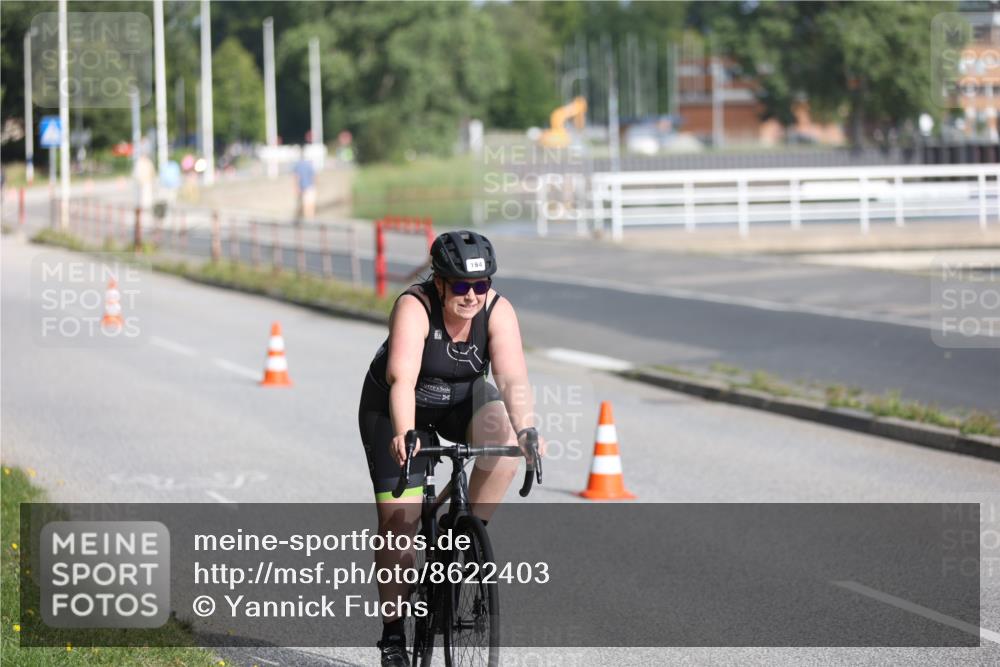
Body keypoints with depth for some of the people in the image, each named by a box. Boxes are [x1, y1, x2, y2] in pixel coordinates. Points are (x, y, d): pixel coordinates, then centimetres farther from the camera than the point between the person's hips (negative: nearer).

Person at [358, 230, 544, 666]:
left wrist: (526, 430, -51)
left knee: (504, 440, -30)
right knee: (399, 520, -9)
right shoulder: (414, 308, -31)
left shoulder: (497, 311, -23)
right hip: (395, 409, -3)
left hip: (462, 399, 3)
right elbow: (402, 379, -43)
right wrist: (404, 435, -59)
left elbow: (512, 379, -33)